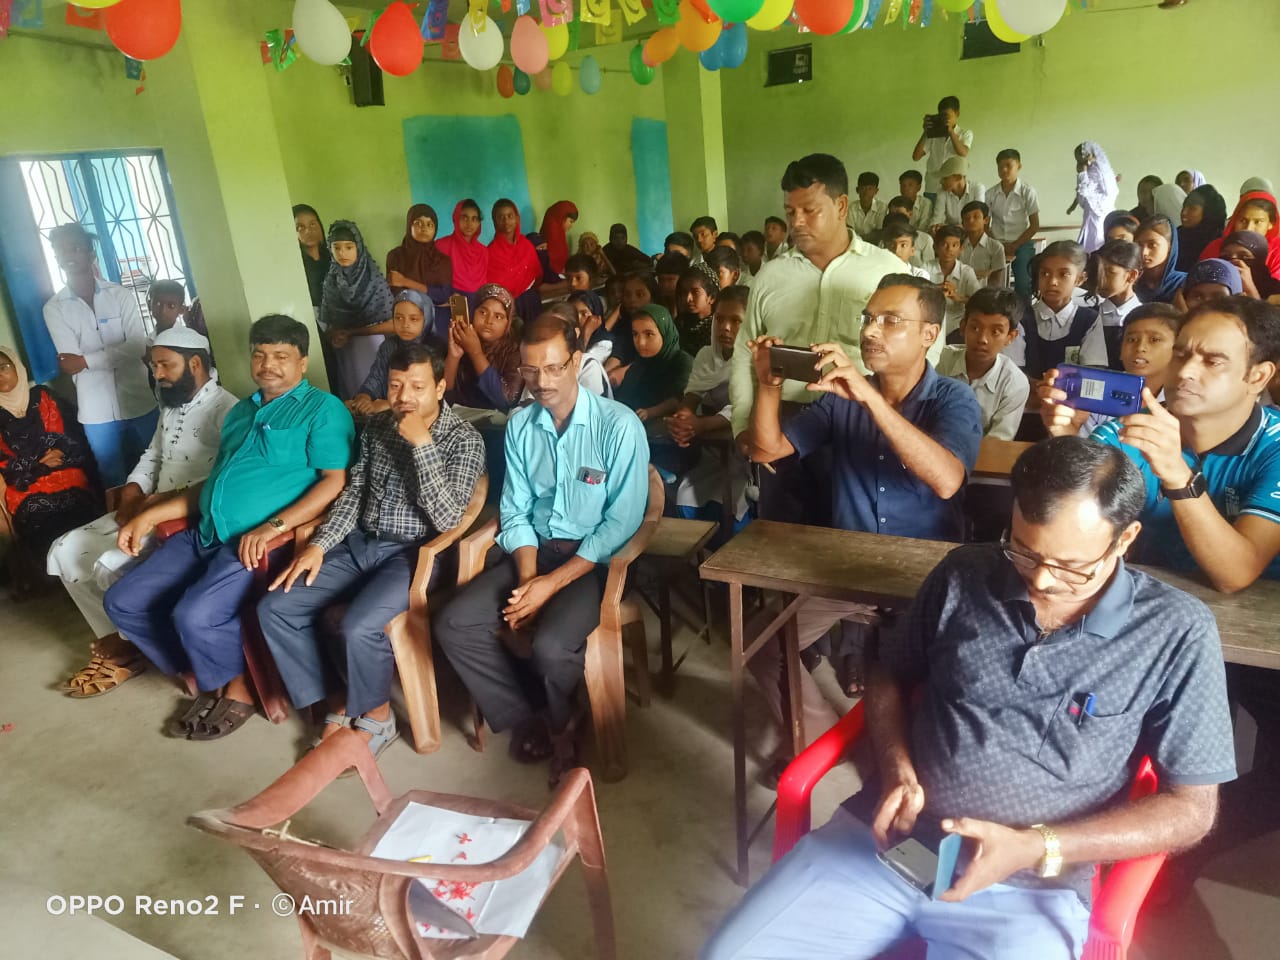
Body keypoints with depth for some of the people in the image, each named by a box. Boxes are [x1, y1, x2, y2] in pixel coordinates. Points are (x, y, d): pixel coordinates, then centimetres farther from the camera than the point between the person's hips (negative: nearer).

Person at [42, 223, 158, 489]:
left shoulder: (120, 295, 0)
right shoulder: (54, 308, 2)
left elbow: (138, 347, -12)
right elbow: (70, 364, -7)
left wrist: (87, 360, -16)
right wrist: (117, 353, -14)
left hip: (139, 402, 0)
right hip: (97, 412, 0)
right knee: (114, 482, 10)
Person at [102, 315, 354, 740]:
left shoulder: (322, 409, -4)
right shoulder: (240, 412, 22)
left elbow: (336, 481, -15)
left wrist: (273, 527, -23)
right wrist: (150, 515, 16)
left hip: (258, 542, -8)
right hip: (203, 534, 9)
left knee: (195, 615, -26)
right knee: (122, 602, 2)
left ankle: (239, 687, 4)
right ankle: (205, 676, 17)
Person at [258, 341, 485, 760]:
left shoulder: (464, 440, -11)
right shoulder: (377, 426, 9)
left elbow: (448, 519, -21)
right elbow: (354, 491, 11)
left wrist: (421, 444, -24)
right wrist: (319, 543, -3)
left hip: (413, 554, -6)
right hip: (359, 544, 7)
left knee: (357, 627, -29)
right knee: (275, 607, -8)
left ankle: (376, 715, 1)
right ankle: (338, 701, 6)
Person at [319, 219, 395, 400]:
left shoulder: (374, 280, -12)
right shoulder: (330, 280, 2)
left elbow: (391, 324, -12)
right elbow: (326, 320, 11)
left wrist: (351, 332, -10)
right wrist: (333, 336, -10)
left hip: (372, 347, -4)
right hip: (343, 351, 4)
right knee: (350, 395, 13)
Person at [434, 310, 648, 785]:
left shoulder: (619, 425, -14)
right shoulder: (519, 424, 3)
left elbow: (622, 522, -15)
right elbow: (515, 512, 6)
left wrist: (553, 583, -20)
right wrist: (527, 577, -12)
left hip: (597, 557, -5)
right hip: (536, 549, 5)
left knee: (550, 644, -30)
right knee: (453, 625, -14)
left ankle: (557, 722, 6)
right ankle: (530, 718, 4)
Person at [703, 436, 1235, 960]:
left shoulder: (1176, 632, -5)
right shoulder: (964, 575, 3)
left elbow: (1190, 809, -1)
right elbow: (889, 678, 15)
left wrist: (1035, 848, -13)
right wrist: (895, 767, -4)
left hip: (1028, 886, -2)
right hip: (883, 838, 2)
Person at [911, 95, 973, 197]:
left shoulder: (966, 134, 8)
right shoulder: (933, 134, 9)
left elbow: (963, 153, -11)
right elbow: (916, 156, 3)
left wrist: (951, 131, -13)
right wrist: (925, 132, -4)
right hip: (931, 190, 1)